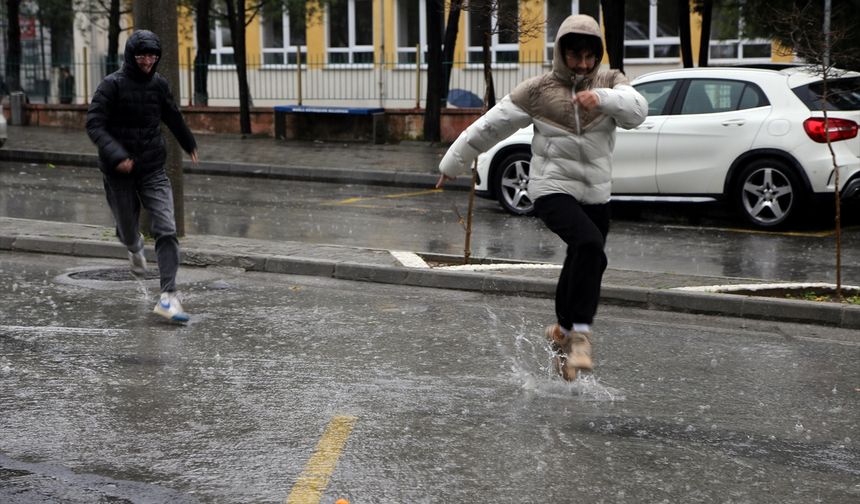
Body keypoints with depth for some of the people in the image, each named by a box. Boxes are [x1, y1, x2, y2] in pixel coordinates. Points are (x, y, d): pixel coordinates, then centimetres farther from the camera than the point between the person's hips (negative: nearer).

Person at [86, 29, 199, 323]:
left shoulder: (158, 84, 3)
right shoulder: (112, 85, -11)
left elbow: (172, 117, 22)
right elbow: (94, 125, -18)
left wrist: (189, 144, 36)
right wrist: (116, 155, -32)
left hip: (153, 170, 2)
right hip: (119, 172, -2)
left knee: (167, 230, -13)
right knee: (127, 231, 14)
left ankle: (168, 296, -15)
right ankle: (135, 247, 54)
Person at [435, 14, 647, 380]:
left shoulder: (610, 83, 3)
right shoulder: (538, 91, -3)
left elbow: (637, 110, -18)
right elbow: (489, 126, 4)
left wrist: (602, 98, -38)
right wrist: (453, 164, 8)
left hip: (595, 194, 4)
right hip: (552, 189, -4)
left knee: (583, 267, 13)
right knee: (589, 244, -29)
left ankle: (563, 332, 37)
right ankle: (581, 334, -26)